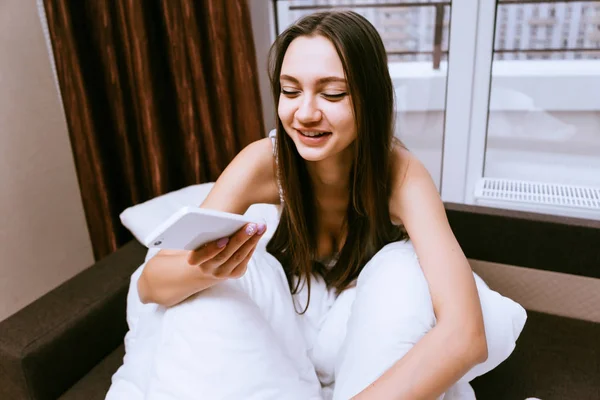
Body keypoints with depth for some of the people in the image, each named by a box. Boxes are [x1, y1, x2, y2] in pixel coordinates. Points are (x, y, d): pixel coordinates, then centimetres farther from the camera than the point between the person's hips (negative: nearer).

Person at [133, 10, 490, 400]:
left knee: (402, 266, -30)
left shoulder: (400, 173, -26)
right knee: (243, 266, -29)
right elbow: (150, 284, -22)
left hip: (369, 337, 0)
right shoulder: (264, 161, -23)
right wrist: (207, 270, -45)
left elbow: (464, 333, -37)